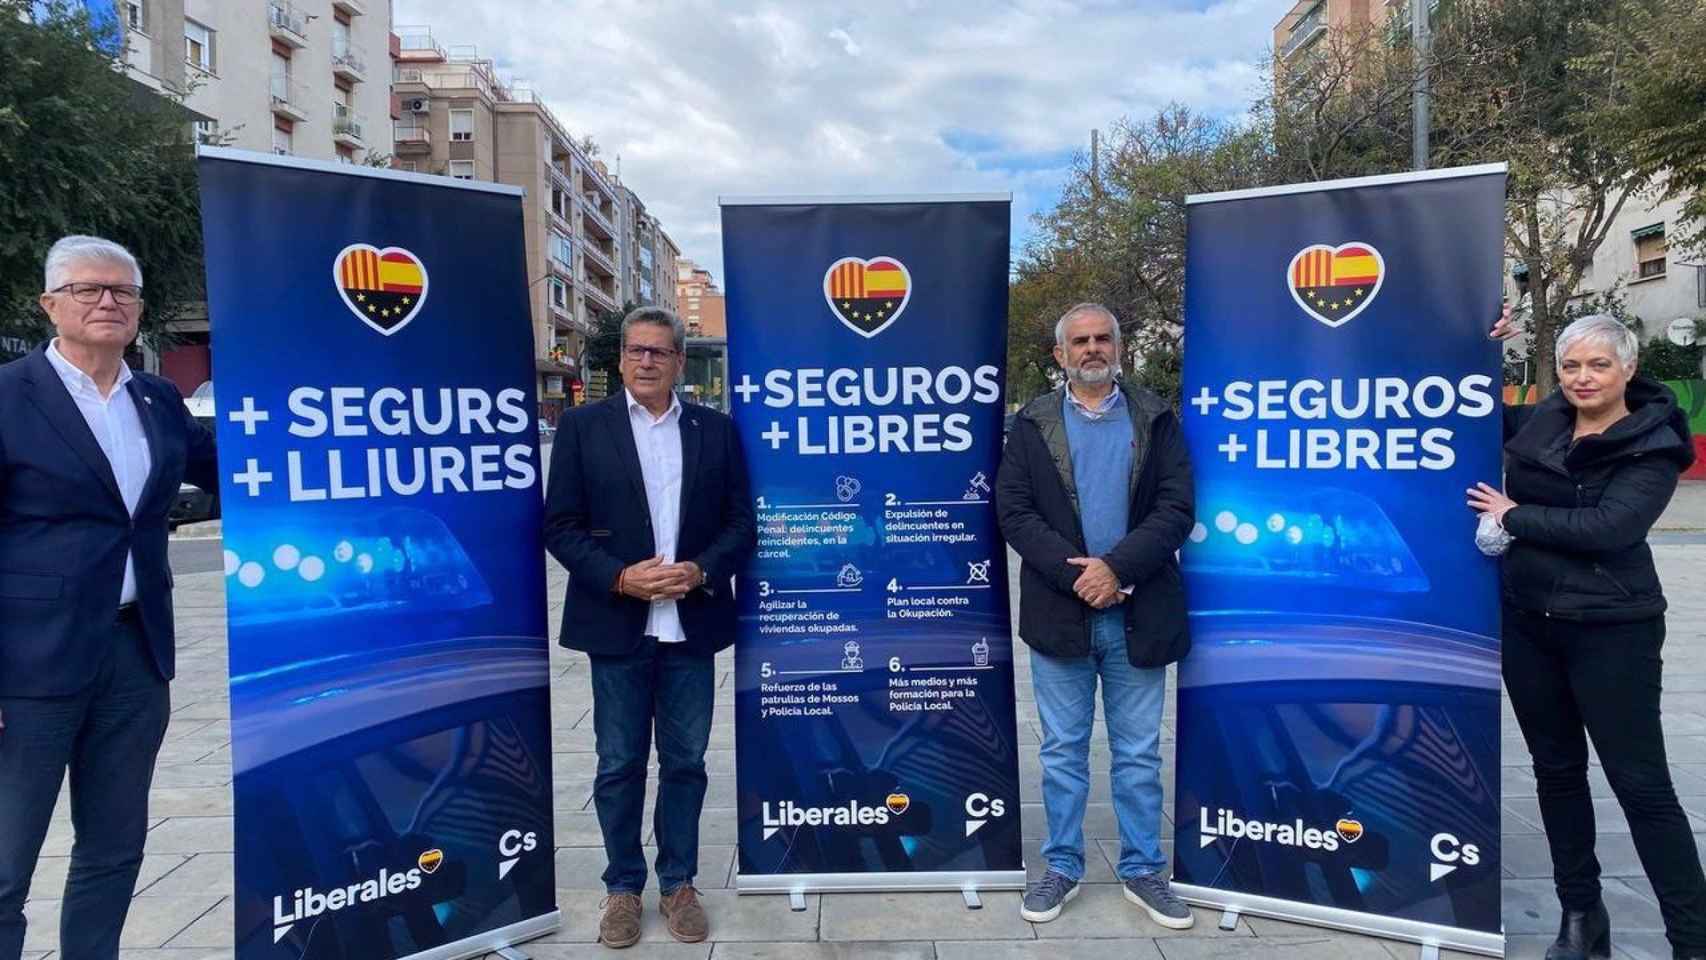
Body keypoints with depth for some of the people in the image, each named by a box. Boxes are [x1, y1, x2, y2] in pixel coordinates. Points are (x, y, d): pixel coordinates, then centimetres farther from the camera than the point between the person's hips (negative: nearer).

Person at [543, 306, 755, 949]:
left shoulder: (716, 430, 5)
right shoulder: (582, 427, 1)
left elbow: (741, 524, 4)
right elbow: (561, 526, -2)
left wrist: (701, 570, -13)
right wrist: (619, 577, -15)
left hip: (691, 625, 1)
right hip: (616, 626, -1)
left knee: (685, 762, 11)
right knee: (619, 765, 10)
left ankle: (678, 882, 28)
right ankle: (623, 887, 27)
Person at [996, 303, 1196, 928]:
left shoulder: (1156, 419, 4)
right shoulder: (1032, 424, 4)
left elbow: (1176, 510, -4)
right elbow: (1014, 511, -5)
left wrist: (1116, 567, -17)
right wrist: (1075, 574, -15)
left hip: (1138, 614, 0)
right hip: (1061, 612, 0)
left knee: (1139, 754, 11)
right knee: (1062, 751, 11)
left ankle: (1142, 870, 25)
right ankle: (1063, 867, 25)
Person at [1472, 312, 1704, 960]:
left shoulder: (1653, 445, -9)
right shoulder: (1542, 422, 5)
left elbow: (1609, 526, -23)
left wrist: (1514, 516, -14)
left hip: (1611, 632, -5)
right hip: (1526, 623, 5)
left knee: (1641, 783, -1)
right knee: (1557, 770, 14)